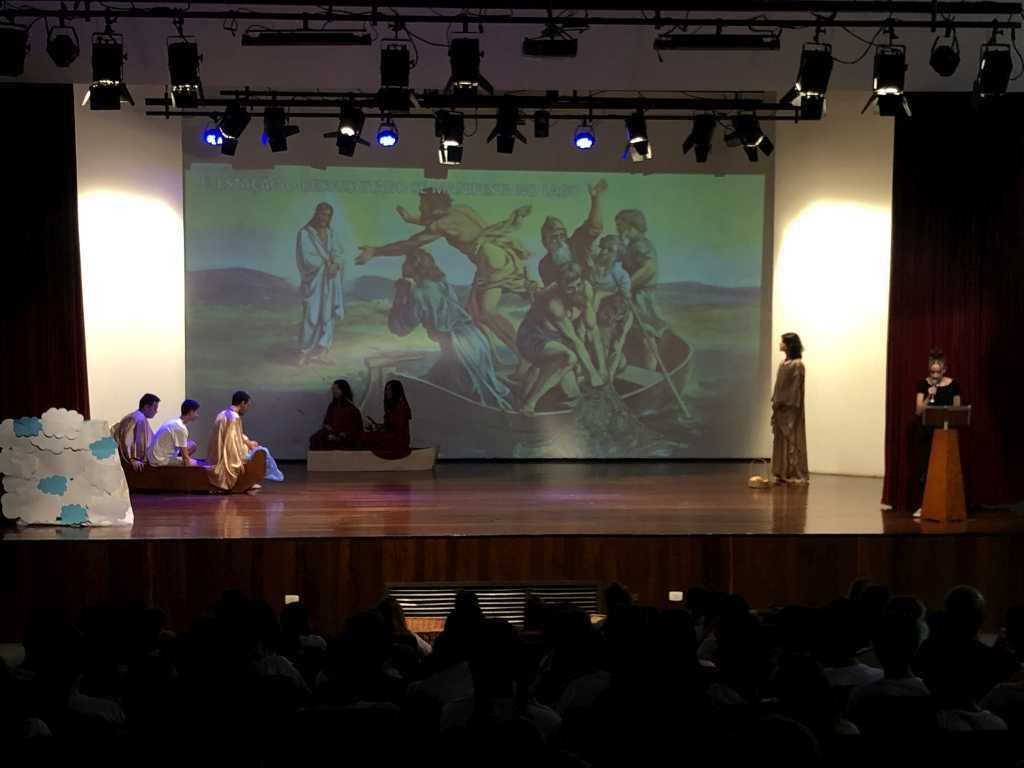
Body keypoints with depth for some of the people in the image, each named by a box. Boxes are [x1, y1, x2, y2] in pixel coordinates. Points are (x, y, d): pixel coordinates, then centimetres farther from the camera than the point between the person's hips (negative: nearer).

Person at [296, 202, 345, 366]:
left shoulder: (329, 233, 11)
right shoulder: (305, 233, -7)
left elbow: (337, 254, 4)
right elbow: (307, 259, -15)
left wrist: (335, 265, -17)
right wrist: (326, 262, -9)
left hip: (330, 282, 6)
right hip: (314, 281, -6)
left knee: (327, 315, 1)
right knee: (312, 316, -9)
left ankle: (318, 352, 5)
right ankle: (304, 352, 1)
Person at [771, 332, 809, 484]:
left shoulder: (797, 365, -12)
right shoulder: (783, 363, 13)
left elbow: (795, 388, -15)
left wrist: (783, 403, -18)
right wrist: (775, 402, 11)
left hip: (790, 408, -9)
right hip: (781, 408, 9)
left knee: (792, 440, -6)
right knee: (781, 440, 8)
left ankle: (795, 475, -3)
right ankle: (783, 474, 12)